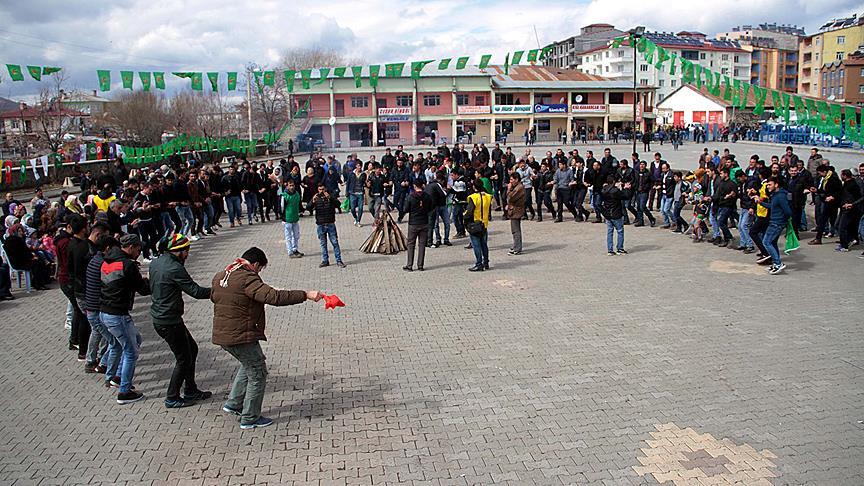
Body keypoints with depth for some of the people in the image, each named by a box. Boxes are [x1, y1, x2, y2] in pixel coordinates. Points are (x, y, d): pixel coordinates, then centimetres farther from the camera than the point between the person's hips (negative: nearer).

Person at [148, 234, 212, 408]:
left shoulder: (155, 263, 6)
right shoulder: (174, 269, -23)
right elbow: (195, 291, -23)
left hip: (159, 318, 10)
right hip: (169, 322, -10)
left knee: (191, 349, 19)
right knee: (183, 359, 4)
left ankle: (190, 390, 28)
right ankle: (172, 398, 15)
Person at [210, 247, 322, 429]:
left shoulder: (220, 276, 8)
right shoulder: (247, 279, -20)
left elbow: (213, 297, 28)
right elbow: (275, 297, -30)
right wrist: (305, 295, -30)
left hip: (222, 335, 9)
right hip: (242, 337, -9)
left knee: (249, 365, 29)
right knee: (257, 374, 6)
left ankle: (233, 404, 31)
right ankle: (250, 418, 15)